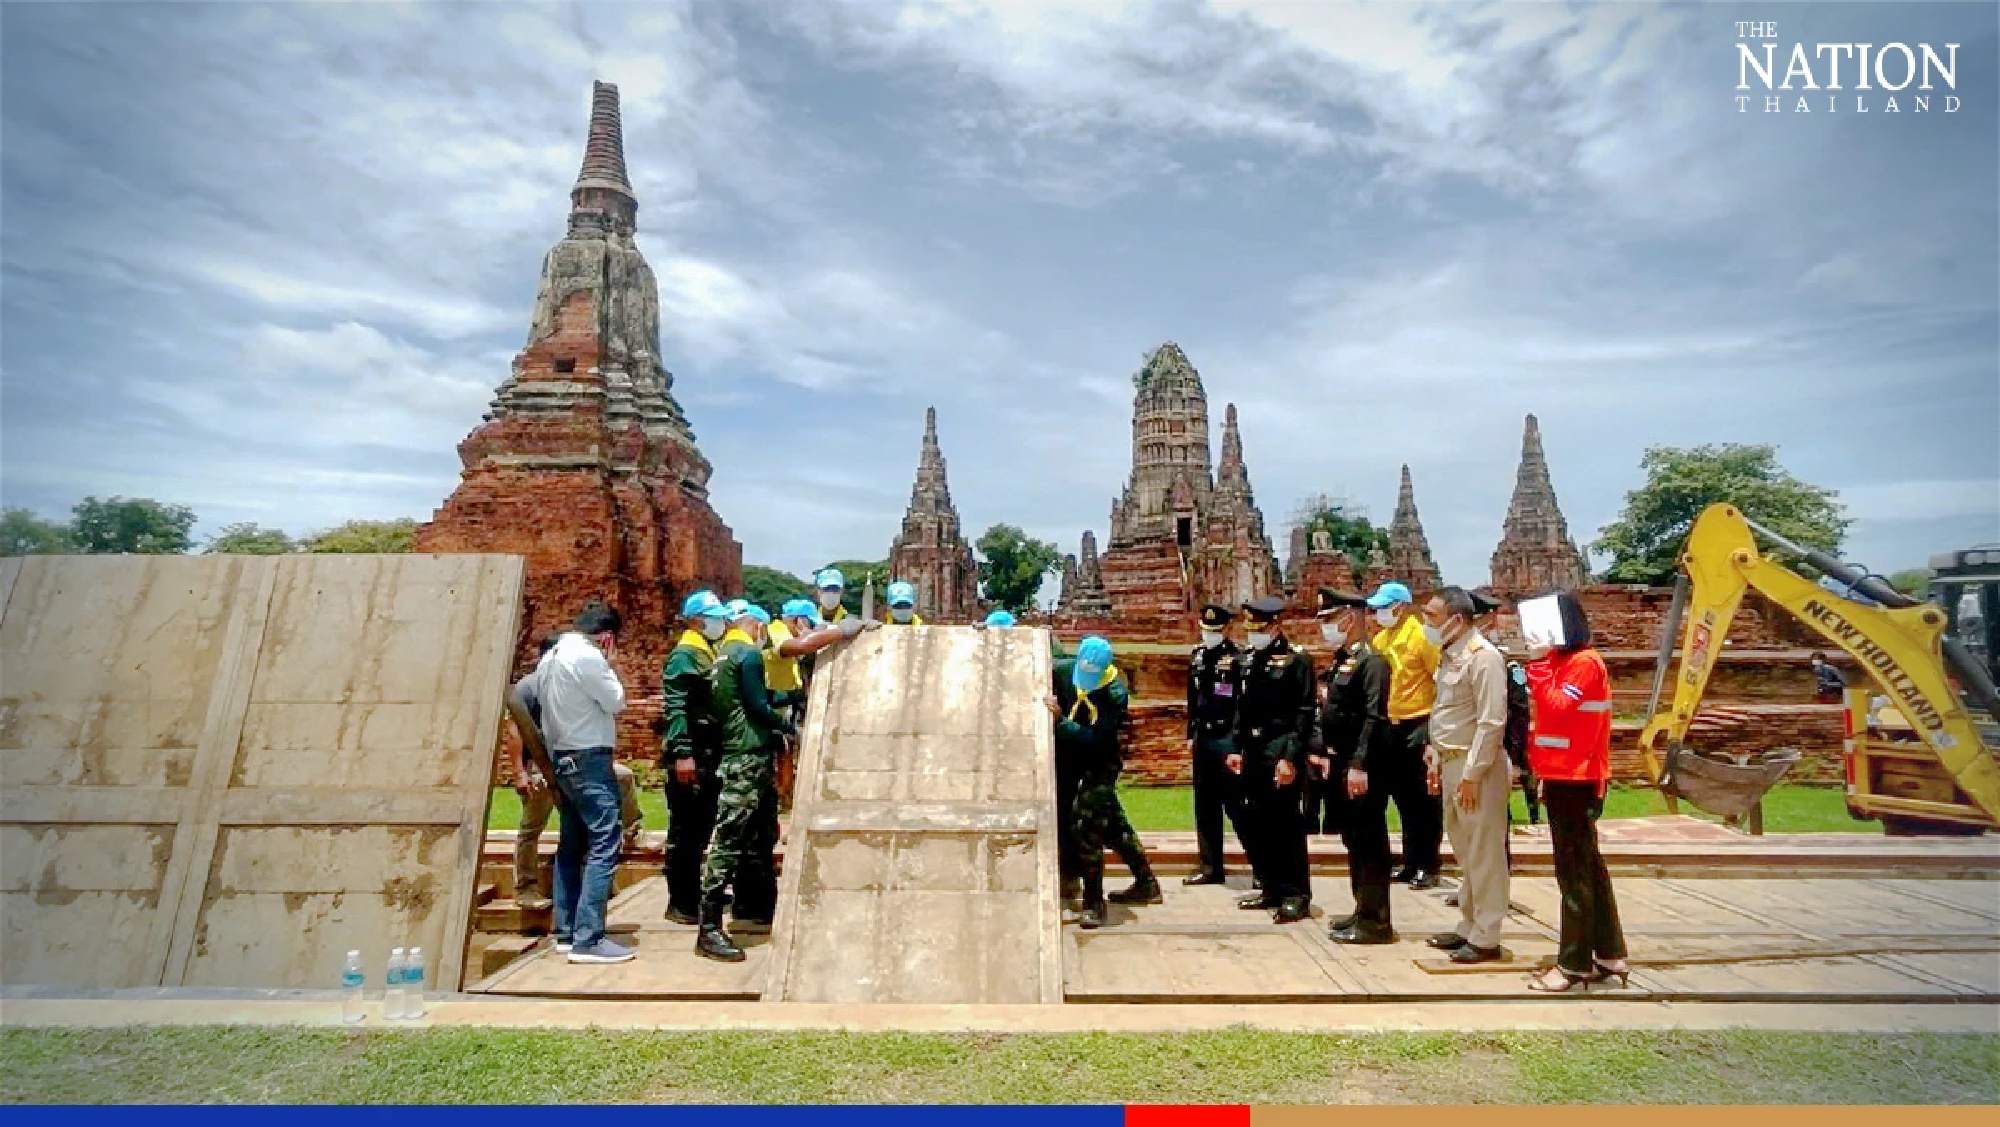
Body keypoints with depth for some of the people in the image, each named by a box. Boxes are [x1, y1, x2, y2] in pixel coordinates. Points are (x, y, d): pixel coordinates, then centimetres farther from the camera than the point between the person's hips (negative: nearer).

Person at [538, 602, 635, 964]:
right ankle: (588, 940, -10)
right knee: (603, 846, -8)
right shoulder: (587, 656, -15)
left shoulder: (549, 656, 13)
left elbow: (546, 705, 13)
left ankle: (566, 933, 19)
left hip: (560, 759, 10)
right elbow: (616, 702, -10)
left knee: (571, 846, 13)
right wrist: (609, 663, 1)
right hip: (589, 759, -10)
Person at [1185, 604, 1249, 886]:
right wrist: (1191, 735, 15)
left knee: (1237, 805, -3)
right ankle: (1211, 866, 24)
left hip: (1227, 740, -7)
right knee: (1205, 807, 13)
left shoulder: (1237, 658, -9)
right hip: (1203, 741, 7)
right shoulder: (1196, 657, 11)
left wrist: (1237, 744, -18)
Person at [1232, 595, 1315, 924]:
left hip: (1281, 751, -7)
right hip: (1253, 751, 7)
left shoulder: (1296, 660, -8)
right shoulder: (1251, 661, 12)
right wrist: (1237, 748, 11)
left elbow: (1305, 712, -14)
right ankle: (1271, 889, 26)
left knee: (1286, 822, -1)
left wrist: (1291, 757, -18)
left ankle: (1297, 896, 12)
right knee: (1257, 823, 12)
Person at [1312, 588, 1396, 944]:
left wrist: (1359, 766, -25)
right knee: (1353, 840, 16)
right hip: (1341, 766, 9)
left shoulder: (1371, 661, -14)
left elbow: (1374, 718, -21)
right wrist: (1326, 755, 17)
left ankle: (1374, 922, 10)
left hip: (1362, 768, -9)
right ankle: (1362, 911, 28)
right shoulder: (1341, 661, 14)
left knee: (1369, 842, 0)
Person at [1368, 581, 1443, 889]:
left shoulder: (1421, 635, -12)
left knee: (1425, 800, 3)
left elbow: (1442, 677, -14)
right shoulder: (1381, 638, 9)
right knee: (1404, 799, 14)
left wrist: (1433, 723, -16)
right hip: (1394, 726, 7)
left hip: (1420, 724, -7)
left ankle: (1428, 866, 14)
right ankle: (1411, 863, 25)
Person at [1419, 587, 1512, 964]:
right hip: (1451, 763, 9)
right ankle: (1468, 926, 30)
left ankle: (1485, 938, 15)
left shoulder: (1483, 657, -17)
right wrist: (1437, 752, 12)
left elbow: (1491, 722, -20)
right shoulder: (1449, 654, 11)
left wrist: (1471, 775, -19)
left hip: (1476, 767, -9)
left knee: (1484, 854, 3)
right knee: (1465, 851, 18)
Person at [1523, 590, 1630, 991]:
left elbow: (1556, 708, -23)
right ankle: (1608, 956, 26)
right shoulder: (1563, 659, 13)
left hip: (1575, 780, -9)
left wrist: (1538, 662, -21)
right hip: (1566, 777, 9)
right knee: (1588, 867, 15)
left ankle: (1575, 965, 8)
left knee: (1574, 871, -1)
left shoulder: (1585, 662, -14)